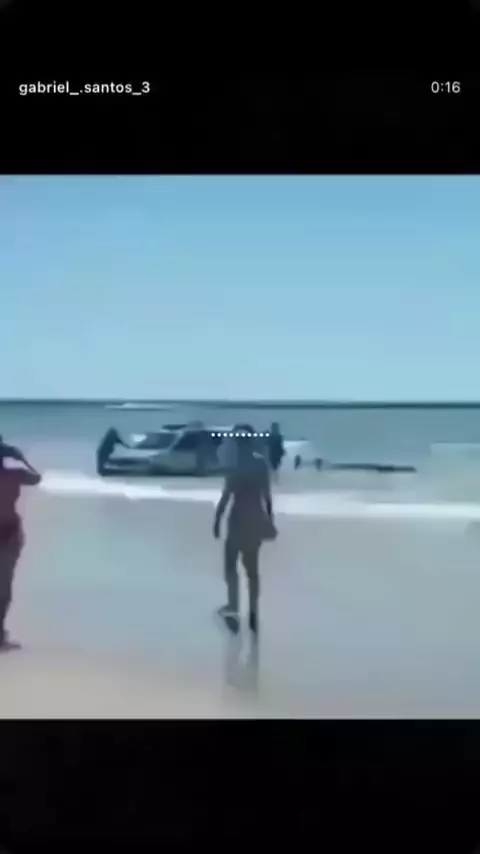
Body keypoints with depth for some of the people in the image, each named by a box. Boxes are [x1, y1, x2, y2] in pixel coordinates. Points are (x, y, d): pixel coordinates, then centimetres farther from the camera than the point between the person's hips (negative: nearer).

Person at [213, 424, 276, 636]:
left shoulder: (236, 464, -13)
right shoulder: (262, 463, 4)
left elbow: (226, 495, -15)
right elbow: (267, 494, 9)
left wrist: (217, 520, -8)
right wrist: (269, 517, 18)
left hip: (239, 517, -6)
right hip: (256, 518, 6)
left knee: (230, 564, 0)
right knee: (252, 567, 13)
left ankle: (233, 608, -16)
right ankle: (253, 614, 17)